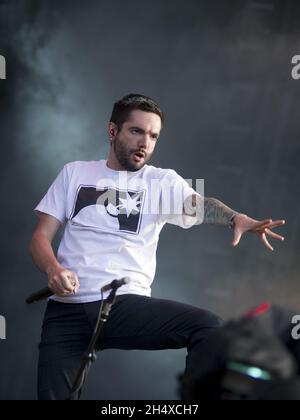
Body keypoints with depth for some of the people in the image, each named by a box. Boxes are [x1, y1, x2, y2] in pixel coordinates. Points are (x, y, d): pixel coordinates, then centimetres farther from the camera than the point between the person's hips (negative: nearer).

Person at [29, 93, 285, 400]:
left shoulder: (164, 182, 9)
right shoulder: (75, 173, 13)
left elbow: (201, 205, -11)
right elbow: (41, 237, 10)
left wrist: (236, 218, -35)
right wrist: (53, 268, -13)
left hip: (129, 305, 0)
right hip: (68, 309, 0)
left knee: (208, 327, -22)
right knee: (54, 393, -13)